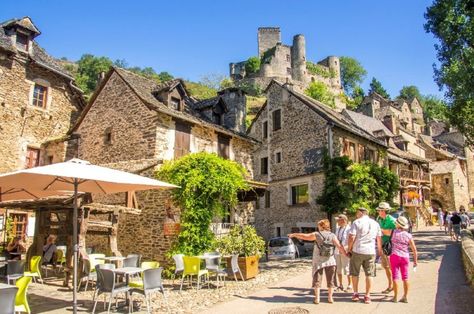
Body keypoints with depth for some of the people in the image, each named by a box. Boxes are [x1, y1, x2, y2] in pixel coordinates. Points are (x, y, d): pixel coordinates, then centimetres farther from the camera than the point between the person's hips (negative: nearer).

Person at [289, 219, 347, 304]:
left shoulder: (317, 235, -7)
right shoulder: (333, 236, -3)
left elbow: (304, 236, -4)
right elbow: (339, 247, -9)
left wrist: (293, 235, 7)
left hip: (318, 261, -1)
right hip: (330, 261, 2)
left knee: (317, 280, 8)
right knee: (330, 280, 14)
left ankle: (317, 298, 7)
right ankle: (330, 297, 18)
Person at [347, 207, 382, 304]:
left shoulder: (357, 222, -6)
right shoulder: (375, 223, 8)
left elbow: (351, 238, -13)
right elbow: (379, 239, 13)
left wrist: (349, 249, 0)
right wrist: (380, 251, 25)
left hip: (357, 251, -3)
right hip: (370, 252, 3)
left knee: (355, 273, 12)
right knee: (369, 274, 9)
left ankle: (355, 294, 19)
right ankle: (367, 296, 11)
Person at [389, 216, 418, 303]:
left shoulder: (394, 232, -9)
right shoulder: (408, 235, -3)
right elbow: (414, 249, -2)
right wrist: (415, 260, 7)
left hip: (395, 256, -3)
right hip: (405, 257, 3)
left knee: (395, 276, 4)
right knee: (405, 277, 12)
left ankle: (395, 297, 9)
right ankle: (405, 297, 19)